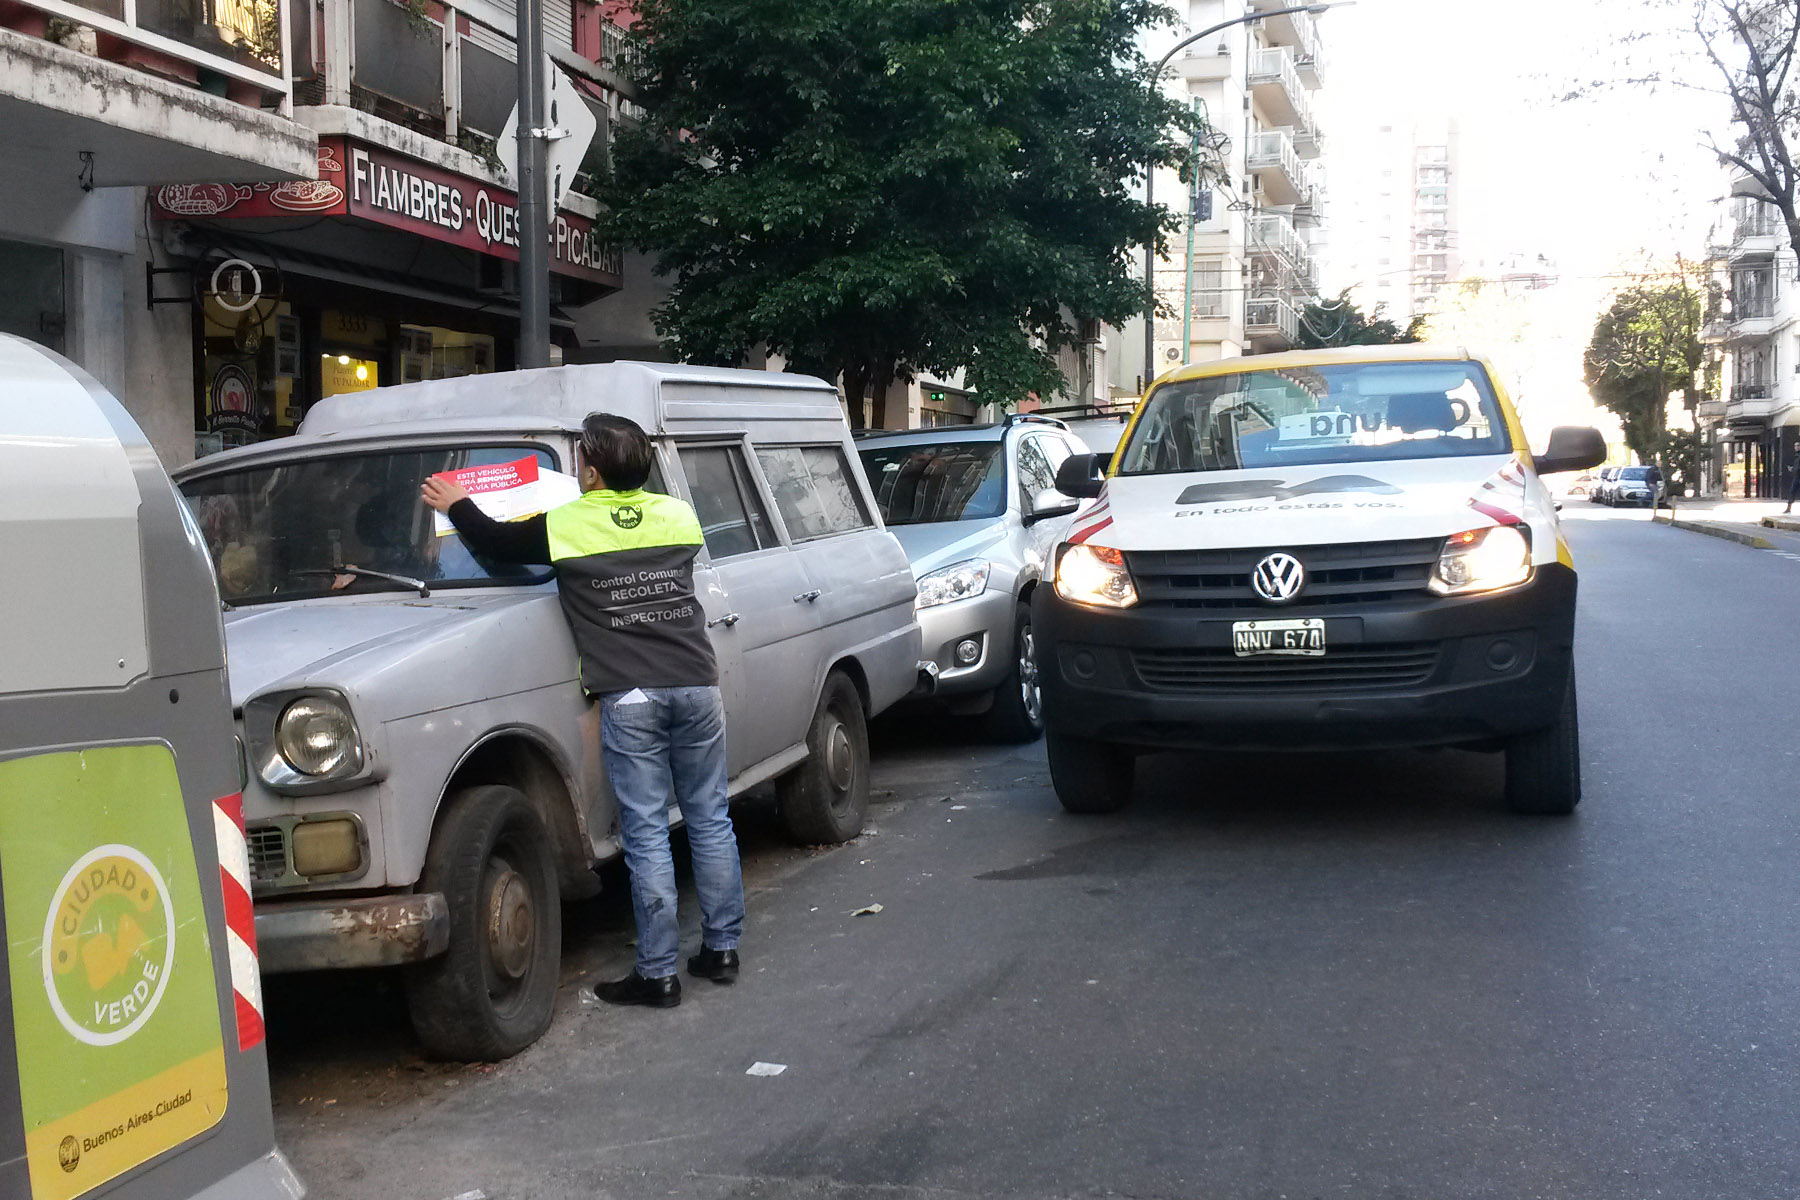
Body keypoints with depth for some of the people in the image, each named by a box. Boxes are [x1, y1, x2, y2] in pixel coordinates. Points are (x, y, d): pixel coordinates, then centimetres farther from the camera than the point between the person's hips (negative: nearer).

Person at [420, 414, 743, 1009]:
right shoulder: (677, 514, 9)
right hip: (696, 686, 4)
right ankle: (722, 948, 20)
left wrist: (457, 504, 31)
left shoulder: (566, 527, -3)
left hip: (629, 698, -4)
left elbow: (495, 542, 11)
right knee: (710, 821, 13)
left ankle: (658, 972, 5)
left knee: (646, 834, 1)